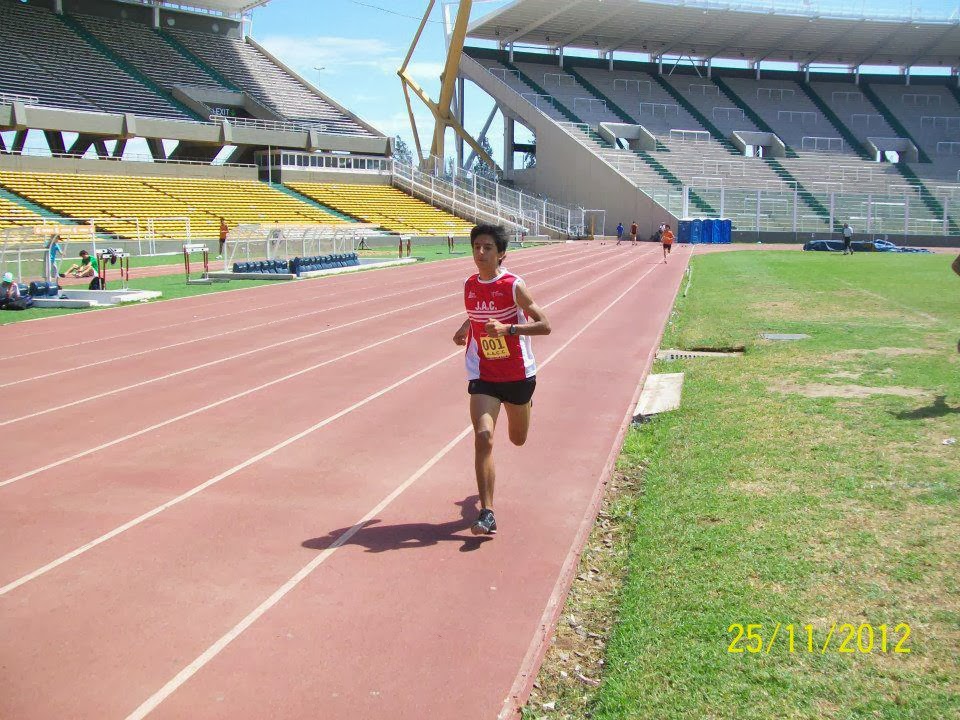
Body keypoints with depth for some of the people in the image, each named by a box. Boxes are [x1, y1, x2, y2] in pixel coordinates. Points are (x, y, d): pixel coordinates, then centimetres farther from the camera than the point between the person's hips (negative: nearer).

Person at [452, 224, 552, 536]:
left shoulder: (514, 286, -14)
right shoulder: (469, 285, 1)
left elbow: (545, 325, -17)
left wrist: (507, 328, -30)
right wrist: (464, 329, 1)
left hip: (518, 374, -2)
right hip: (482, 376, 2)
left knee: (517, 439, 19)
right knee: (483, 438, -17)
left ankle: (524, 404, 58)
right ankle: (487, 514, -17)